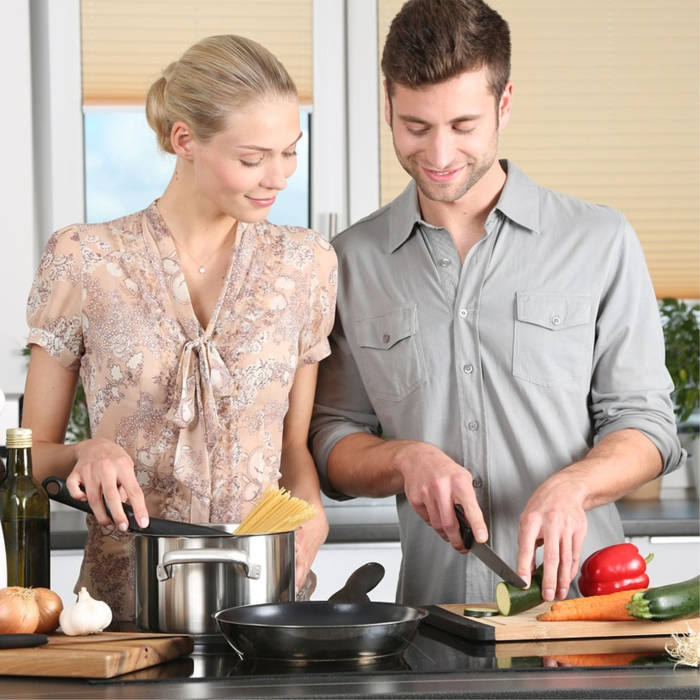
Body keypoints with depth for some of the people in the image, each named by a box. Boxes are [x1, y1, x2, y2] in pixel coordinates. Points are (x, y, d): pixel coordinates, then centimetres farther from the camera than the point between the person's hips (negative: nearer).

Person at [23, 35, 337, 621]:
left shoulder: (306, 264, 9)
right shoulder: (83, 261, 1)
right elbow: (34, 454, 9)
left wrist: (308, 507, -3)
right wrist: (86, 453, -12)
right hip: (123, 602, -1)